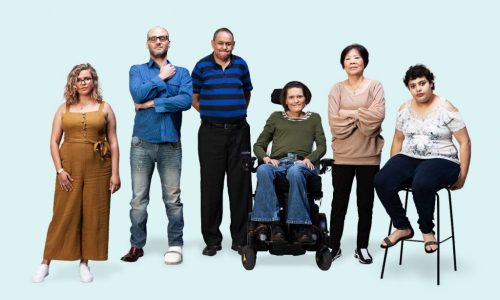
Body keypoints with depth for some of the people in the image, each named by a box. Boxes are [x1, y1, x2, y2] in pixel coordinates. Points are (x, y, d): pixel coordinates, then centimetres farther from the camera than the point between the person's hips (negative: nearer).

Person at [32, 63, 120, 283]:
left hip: (97, 169, 0)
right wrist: (59, 170, -7)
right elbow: (54, 142, 4)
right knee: (63, 215, 1)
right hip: (69, 168, 0)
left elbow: (113, 143, 4)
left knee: (93, 216, 3)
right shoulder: (64, 108, 8)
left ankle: (85, 263, 15)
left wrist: (115, 173, -3)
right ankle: (45, 263, 9)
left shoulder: (104, 108, 6)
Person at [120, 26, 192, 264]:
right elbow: (138, 94, -11)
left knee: (173, 197, 1)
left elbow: (186, 100, -10)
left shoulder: (181, 72, 9)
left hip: (170, 143, 0)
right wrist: (161, 78, -5)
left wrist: (153, 103, -9)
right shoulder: (137, 70, 10)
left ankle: (175, 245, 10)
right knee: (139, 197, 3)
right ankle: (136, 245, 12)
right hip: (142, 142, 0)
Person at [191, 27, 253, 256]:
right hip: (211, 132, -1)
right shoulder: (202, 66, 2)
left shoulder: (241, 65, 7)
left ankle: (240, 239, 12)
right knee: (211, 185, 2)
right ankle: (212, 240, 11)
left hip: (239, 131, 2)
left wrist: (236, 113, 11)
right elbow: (195, 99, 9)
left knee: (240, 185, 3)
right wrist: (213, 113, 4)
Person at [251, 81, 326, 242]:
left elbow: (321, 146, 14)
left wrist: (309, 159, -7)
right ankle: (274, 224, -40)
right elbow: (259, 145, 22)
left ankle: (302, 226, -39)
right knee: (263, 170, -37)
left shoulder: (314, 118, 26)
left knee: (295, 172, -40)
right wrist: (265, 158, -1)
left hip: (301, 164, -1)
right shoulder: (276, 117, 26)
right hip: (277, 163, 1)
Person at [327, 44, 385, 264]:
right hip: (343, 155, 1)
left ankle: (362, 247, 20)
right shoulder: (336, 89, 4)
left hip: (368, 155, 0)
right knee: (339, 202, 6)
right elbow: (334, 122, -6)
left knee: (365, 203, 8)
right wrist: (361, 117, -10)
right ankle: (334, 245, 17)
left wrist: (349, 114, -10)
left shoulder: (375, 86, 1)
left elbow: (378, 115, -15)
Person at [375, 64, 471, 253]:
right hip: (409, 159, 5)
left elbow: (465, 142, -4)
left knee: (421, 185, -39)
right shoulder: (405, 109, 8)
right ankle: (402, 227, -5)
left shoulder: (446, 108, -6)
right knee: (381, 181, -25)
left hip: (441, 161, -4)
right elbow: (398, 139, 18)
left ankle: (427, 230, -10)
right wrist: (393, 169, 10)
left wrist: (462, 175, -6)